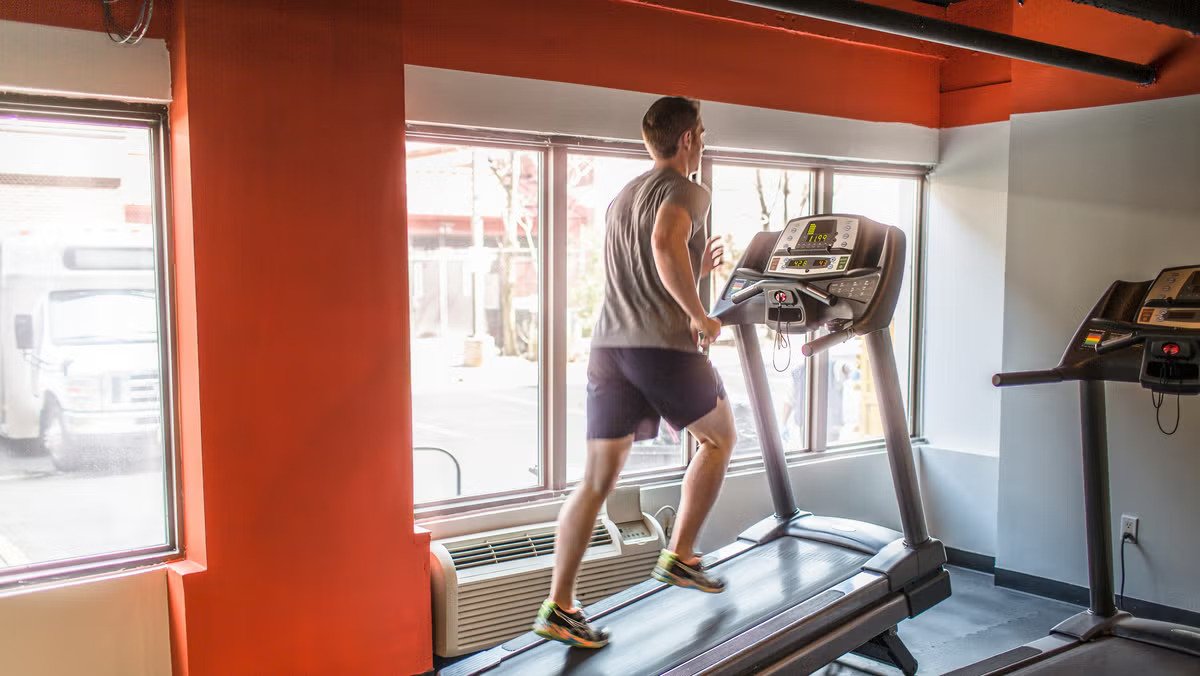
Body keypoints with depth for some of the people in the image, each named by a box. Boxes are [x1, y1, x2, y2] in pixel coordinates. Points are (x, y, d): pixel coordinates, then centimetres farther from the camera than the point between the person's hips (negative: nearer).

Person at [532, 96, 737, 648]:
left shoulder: (621, 199, 23)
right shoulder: (686, 191, -2)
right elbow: (665, 243, -25)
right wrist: (698, 314, -15)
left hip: (610, 346, 7)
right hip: (665, 346, -6)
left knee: (598, 479, 6)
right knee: (719, 438, 19)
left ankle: (558, 607, 4)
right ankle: (679, 557, 21)